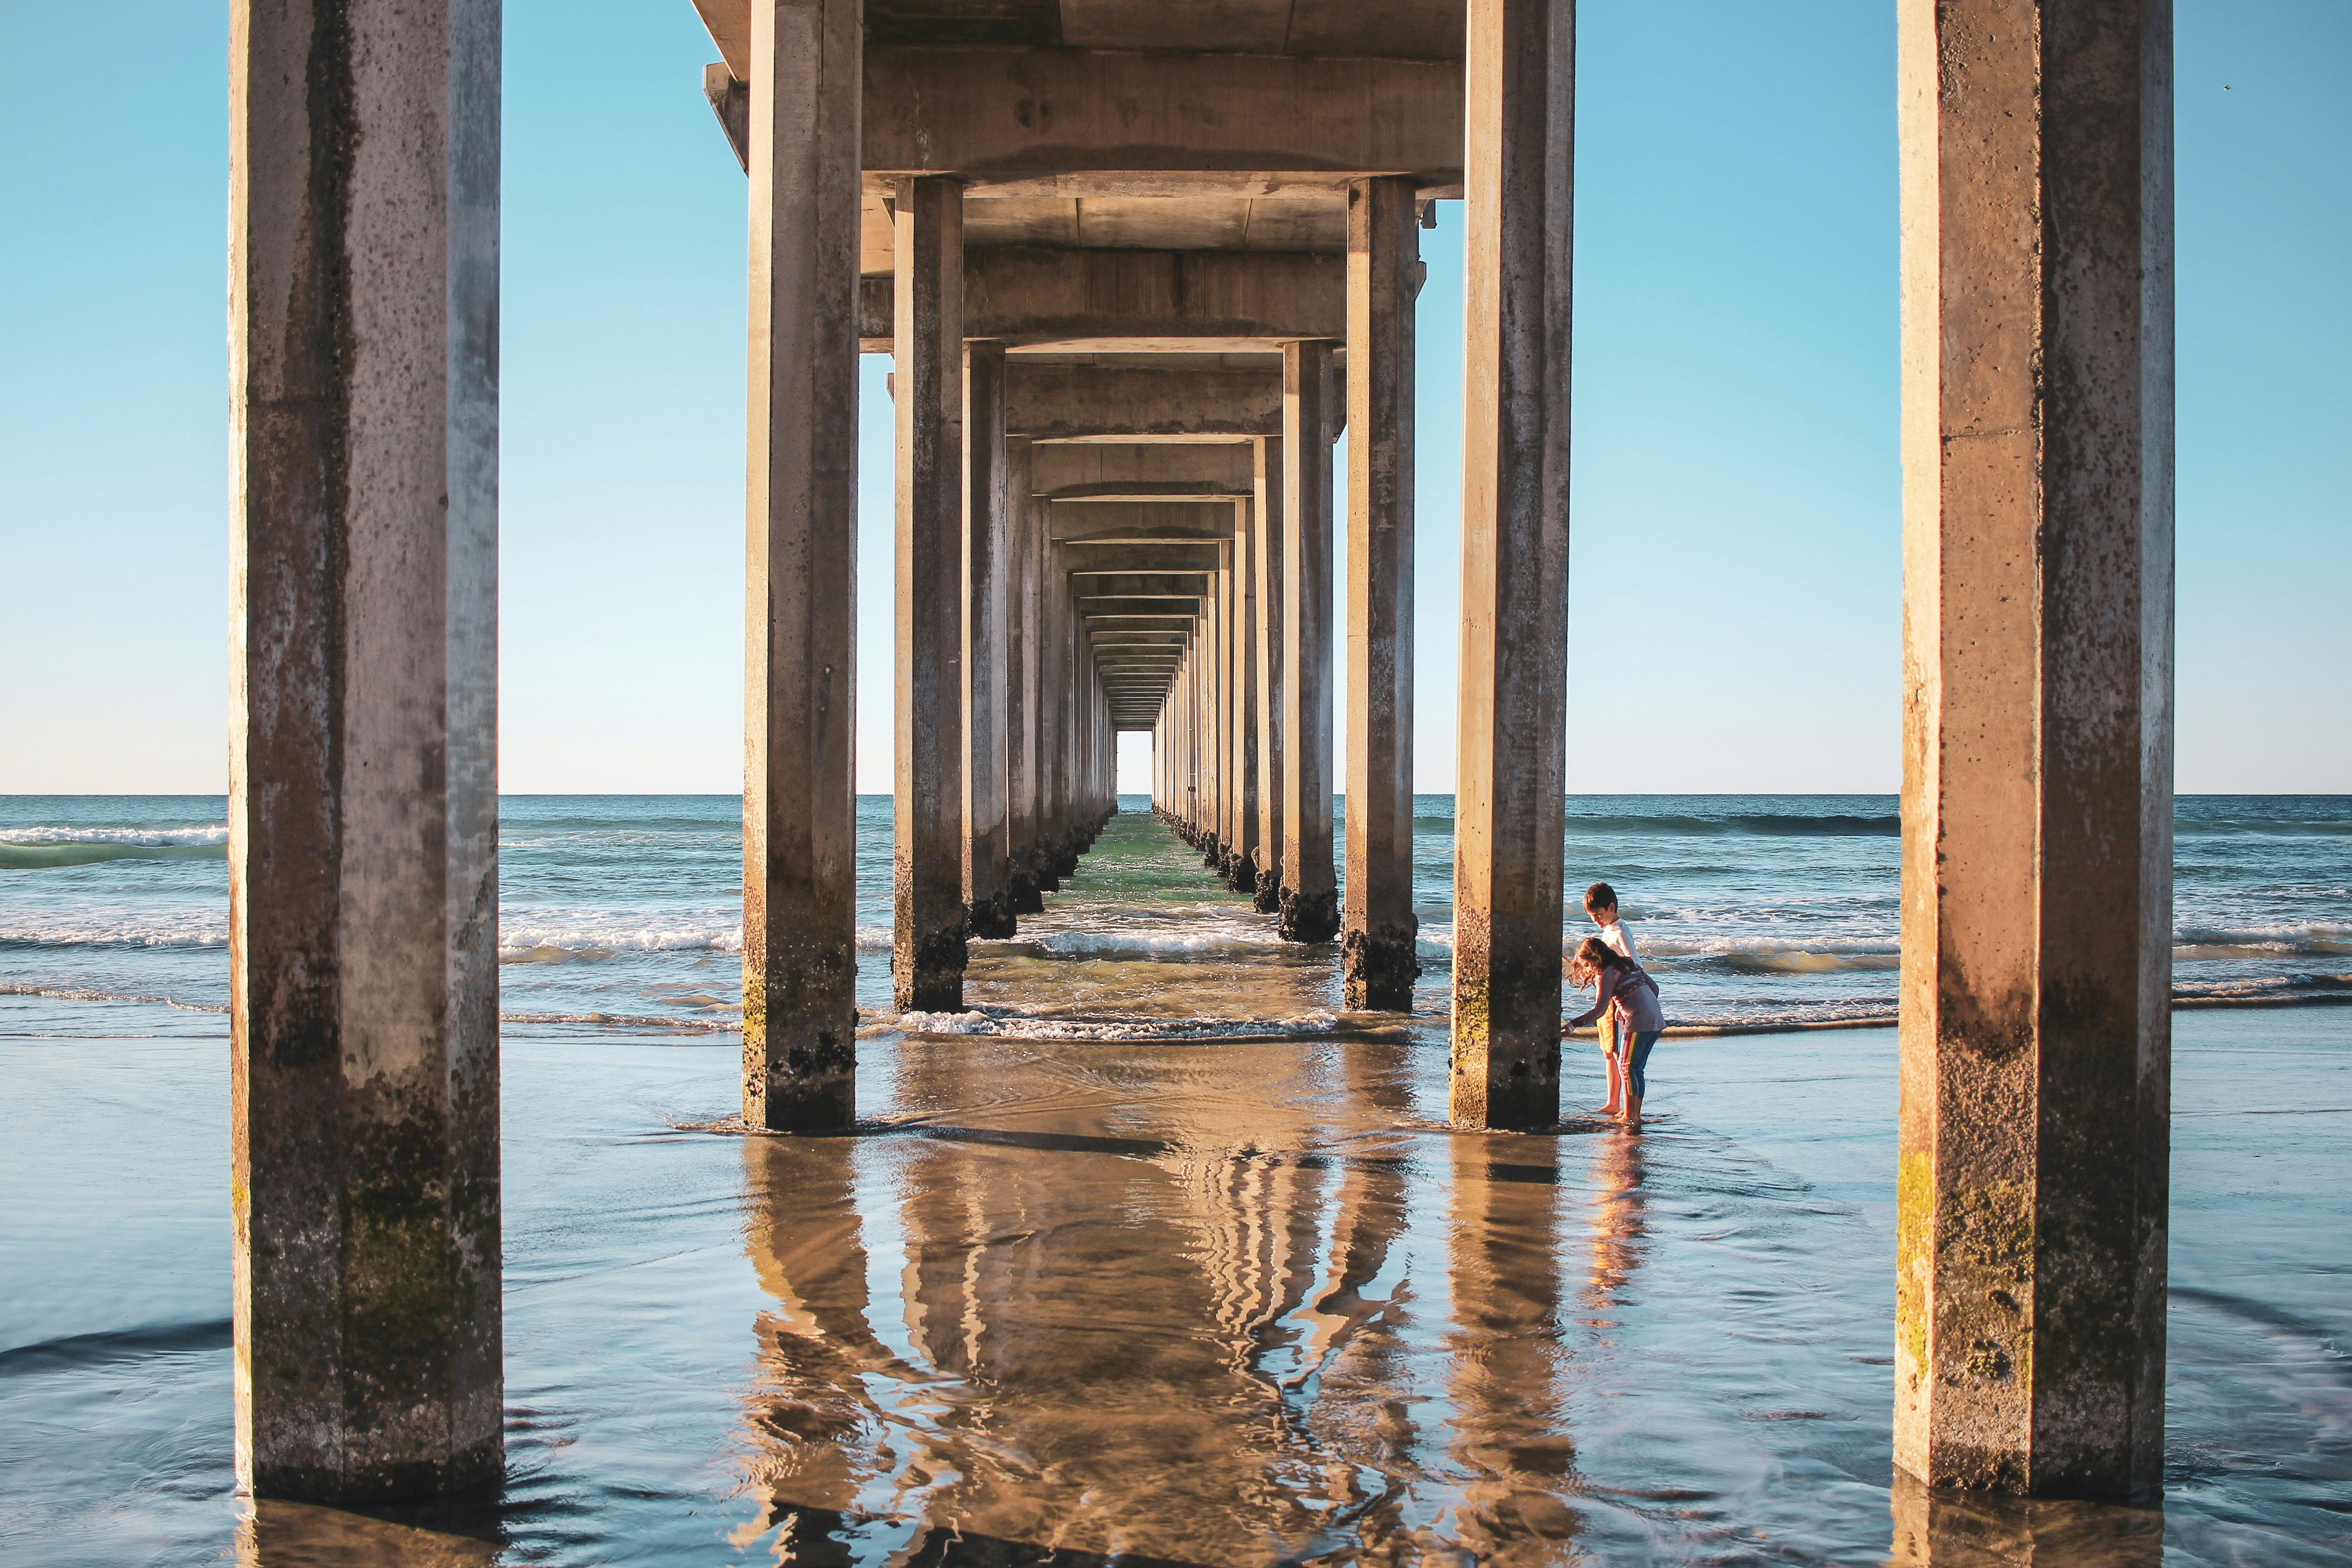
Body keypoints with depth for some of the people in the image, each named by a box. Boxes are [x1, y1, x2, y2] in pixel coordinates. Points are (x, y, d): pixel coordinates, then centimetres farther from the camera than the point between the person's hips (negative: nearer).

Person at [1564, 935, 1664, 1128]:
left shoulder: (1607, 973, -6)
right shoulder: (1629, 965, 19)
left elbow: (1599, 1011, -13)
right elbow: (1654, 987, 23)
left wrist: (1572, 1024, -15)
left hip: (1638, 1021, -8)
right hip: (1657, 1020, 8)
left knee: (1627, 1067, -3)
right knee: (1637, 1069, 13)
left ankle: (1630, 1116, -8)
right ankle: (1636, 1115, 12)